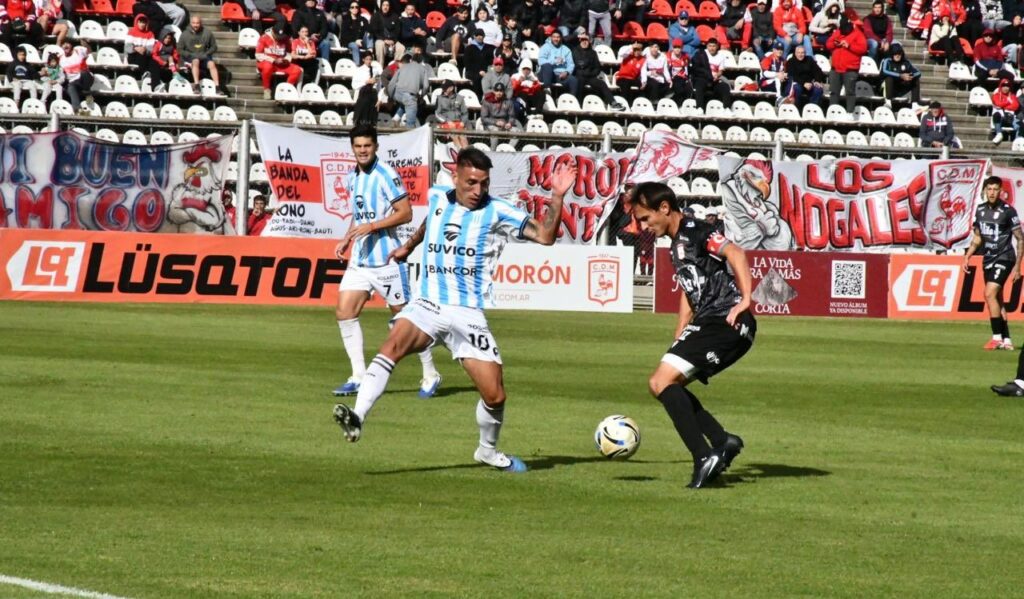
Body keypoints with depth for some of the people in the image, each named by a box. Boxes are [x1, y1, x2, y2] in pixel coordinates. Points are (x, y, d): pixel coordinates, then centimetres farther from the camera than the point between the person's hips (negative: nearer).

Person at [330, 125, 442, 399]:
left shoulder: (386, 175, -12)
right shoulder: (352, 178, 11)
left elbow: (406, 213, -15)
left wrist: (372, 226, -22)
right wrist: (347, 239, 12)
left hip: (385, 259, -7)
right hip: (359, 259, 7)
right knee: (344, 312, -4)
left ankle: (430, 375, 13)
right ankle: (359, 376, 2)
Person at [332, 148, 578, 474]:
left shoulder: (497, 212, -3)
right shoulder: (436, 197, 8)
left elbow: (545, 236, -11)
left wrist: (557, 197, -22)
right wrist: (409, 245, 46)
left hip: (468, 314, -1)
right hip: (427, 305, 1)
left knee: (494, 396, -3)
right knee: (393, 345, -31)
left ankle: (488, 450, 27)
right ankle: (358, 417, -42)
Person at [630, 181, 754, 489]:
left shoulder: (695, 232, -9)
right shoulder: (678, 244, 22)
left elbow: (734, 253, -25)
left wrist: (745, 300, -32)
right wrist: (678, 341, 24)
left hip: (726, 322, -10)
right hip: (709, 324, 10)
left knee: (662, 382, -16)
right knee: (665, 383, 16)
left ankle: (704, 457, -20)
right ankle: (722, 441, 10)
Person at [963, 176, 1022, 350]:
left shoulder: (1008, 211, -11)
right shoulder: (980, 210, 7)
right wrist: (968, 256, 9)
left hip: (1004, 258, -7)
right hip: (988, 260, 7)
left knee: (990, 294, -19)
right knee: (996, 300, 9)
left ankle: (997, 337, -15)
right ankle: (1006, 341, 15)